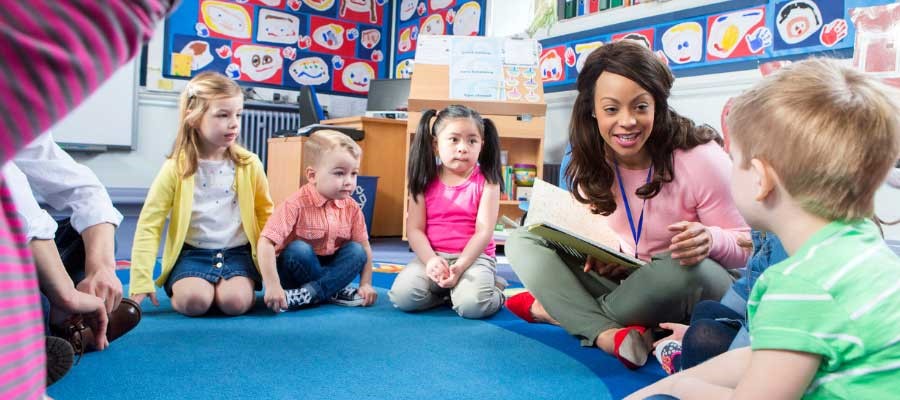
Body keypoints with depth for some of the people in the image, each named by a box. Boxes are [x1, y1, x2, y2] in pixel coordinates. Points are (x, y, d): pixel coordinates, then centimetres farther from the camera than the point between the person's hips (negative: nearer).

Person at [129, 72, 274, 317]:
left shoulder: (249, 165, -1)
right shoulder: (177, 169, -6)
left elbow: (265, 214, 11)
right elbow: (149, 224, -5)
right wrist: (141, 283, -10)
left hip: (237, 253, 1)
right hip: (192, 254, 0)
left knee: (236, 302, -27)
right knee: (194, 301, -28)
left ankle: (219, 286, 6)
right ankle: (178, 289, 6)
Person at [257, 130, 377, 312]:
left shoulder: (352, 208, -7)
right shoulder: (297, 204, -23)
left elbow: (365, 248, 0)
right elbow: (266, 242, -29)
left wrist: (365, 284, -10)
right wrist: (272, 286, -36)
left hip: (329, 267, 5)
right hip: (294, 272, -4)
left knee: (356, 251, -19)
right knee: (299, 250, -32)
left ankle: (308, 294, -25)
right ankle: (334, 290, -15)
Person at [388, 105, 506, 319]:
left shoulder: (486, 182, -2)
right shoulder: (425, 181, 4)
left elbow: (484, 231, -9)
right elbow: (414, 229, 0)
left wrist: (460, 266, -22)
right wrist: (431, 260, -19)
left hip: (474, 256, -2)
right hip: (432, 255, 2)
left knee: (471, 304, -31)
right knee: (402, 296, -24)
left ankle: (493, 290, 4)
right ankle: (443, 290, 5)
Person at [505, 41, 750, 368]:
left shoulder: (700, 159, -21)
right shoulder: (590, 166, -7)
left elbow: (748, 247, -13)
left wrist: (710, 240, -36)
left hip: (689, 292, -4)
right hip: (622, 281, 5)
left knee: (682, 272, -40)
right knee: (522, 241, -10)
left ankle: (561, 309, -15)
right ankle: (610, 334, -30)